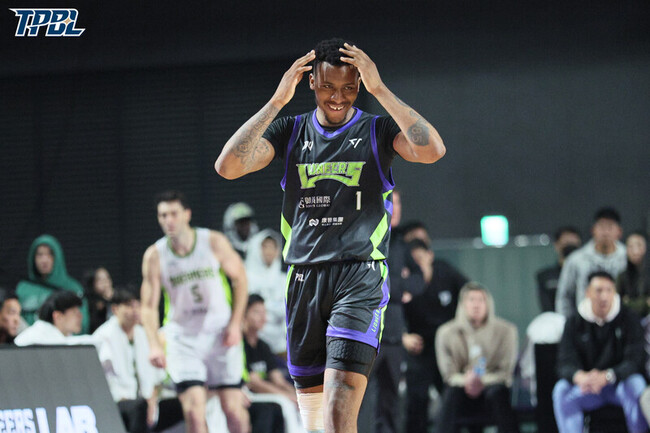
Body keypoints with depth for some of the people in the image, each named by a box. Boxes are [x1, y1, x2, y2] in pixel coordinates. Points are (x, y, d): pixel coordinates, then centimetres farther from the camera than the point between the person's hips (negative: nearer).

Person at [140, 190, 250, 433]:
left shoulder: (214, 242, -7)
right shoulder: (154, 256, -6)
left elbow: (239, 278, 4)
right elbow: (149, 306, -4)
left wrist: (235, 324, -4)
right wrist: (154, 344, -18)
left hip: (221, 334, 0)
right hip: (183, 338, 0)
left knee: (234, 408, -2)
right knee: (194, 411, -14)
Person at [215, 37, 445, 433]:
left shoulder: (378, 131, 3)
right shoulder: (291, 131, 11)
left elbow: (432, 150, -18)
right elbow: (228, 166, -4)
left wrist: (380, 90, -17)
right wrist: (278, 101, -8)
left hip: (360, 278, -4)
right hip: (304, 278, 4)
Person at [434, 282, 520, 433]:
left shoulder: (506, 330, -3)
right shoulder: (446, 333, -1)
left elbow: (507, 372, -6)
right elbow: (449, 373, -1)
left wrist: (482, 382, -25)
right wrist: (466, 381, -24)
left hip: (492, 384, 0)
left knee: (496, 393, -35)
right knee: (451, 393, -33)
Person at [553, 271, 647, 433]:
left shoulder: (629, 318, -6)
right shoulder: (575, 323, -2)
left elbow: (636, 360, -16)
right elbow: (565, 364, -10)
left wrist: (607, 376, -36)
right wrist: (579, 377, -37)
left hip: (619, 383, -1)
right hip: (586, 388, 1)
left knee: (636, 384, -35)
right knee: (561, 389, -28)